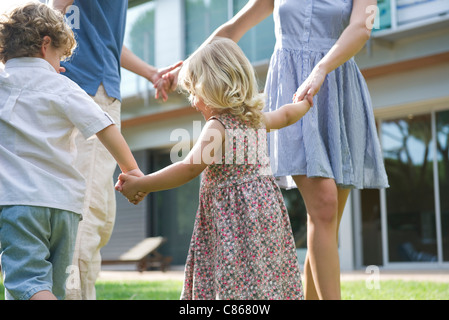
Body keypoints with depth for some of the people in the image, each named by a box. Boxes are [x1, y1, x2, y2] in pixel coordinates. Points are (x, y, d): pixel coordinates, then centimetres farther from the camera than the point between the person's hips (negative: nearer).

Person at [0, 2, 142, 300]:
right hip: (65, 203, 1)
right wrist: (131, 170, 8)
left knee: (28, 283, -11)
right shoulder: (62, 87, 3)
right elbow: (105, 128, -1)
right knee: (53, 288, 13)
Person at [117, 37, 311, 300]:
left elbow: (190, 169, -20)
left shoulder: (217, 127, -13)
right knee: (268, 282, 12)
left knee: (238, 285, -11)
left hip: (234, 214, -9)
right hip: (266, 207, 9)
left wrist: (142, 185, -17)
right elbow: (286, 115, 33)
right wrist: (306, 101, 55)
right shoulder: (255, 119, 13)